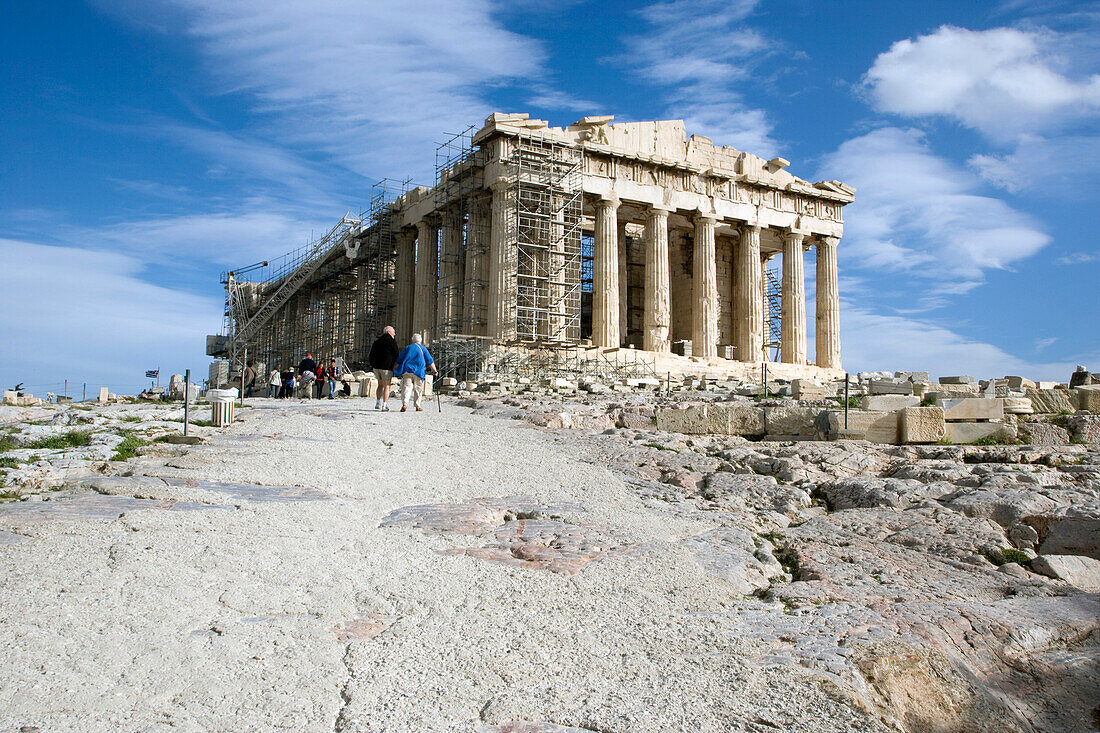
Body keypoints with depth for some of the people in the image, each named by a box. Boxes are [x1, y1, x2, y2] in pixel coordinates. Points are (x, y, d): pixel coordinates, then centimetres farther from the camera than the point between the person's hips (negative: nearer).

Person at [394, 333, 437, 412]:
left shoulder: (407, 348, 17)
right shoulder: (423, 349, 13)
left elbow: (399, 360, 15)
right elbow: (430, 361, 8)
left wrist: (394, 369, 21)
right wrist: (435, 371, 13)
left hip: (407, 370, 1)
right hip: (418, 372, -1)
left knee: (406, 387, -7)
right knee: (418, 389, 8)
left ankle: (405, 403, -24)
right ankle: (418, 406, 9)